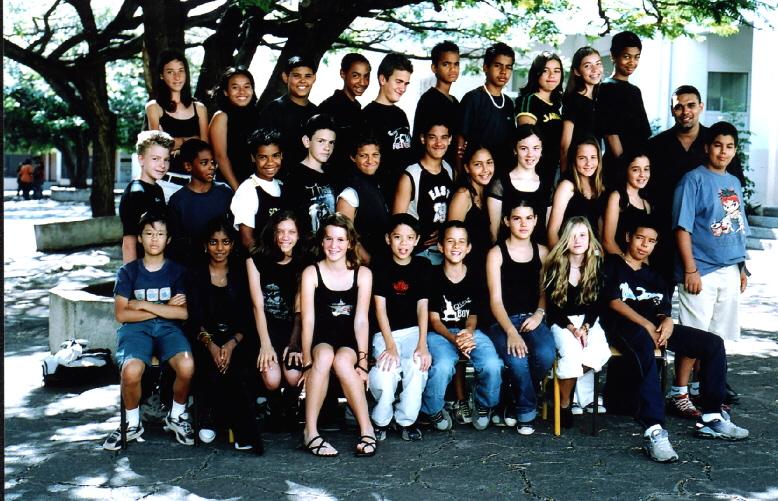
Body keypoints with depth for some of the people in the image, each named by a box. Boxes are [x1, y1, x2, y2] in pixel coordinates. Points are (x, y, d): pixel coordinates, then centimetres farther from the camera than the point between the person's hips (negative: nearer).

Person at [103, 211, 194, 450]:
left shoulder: (177, 271, 10)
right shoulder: (128, 271, 9)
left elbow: (183, 313, -3)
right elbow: (121, 314, -2)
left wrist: (143, 305, -7)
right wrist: (165, 308, -4)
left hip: (168, 328, 1)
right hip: (136, 329, 0)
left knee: (187, 367, -32)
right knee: (131, 371, -34)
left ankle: (176, 417, -2)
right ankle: (132, 424, -5)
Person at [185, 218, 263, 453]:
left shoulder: (242, 272, 10)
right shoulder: (196, 274, 8)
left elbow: (248, 318, 3)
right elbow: (194, 319, -1)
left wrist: (232, 343, -17)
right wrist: (210, 345, -21)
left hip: (238, 338, 0)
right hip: (206, 339, 0)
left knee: (240, 370, -32)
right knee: (211, 369, -33)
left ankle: (244, 433, -26)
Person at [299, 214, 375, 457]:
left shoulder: (362, 274, 2)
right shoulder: (311, 273, 1)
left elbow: (361, 320, -4)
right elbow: (308, 320, -7)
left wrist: (362, 361, -13)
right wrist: (307, 361, -16)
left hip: (350, 343, 0)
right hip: (321, 341, 0)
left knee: (342, 361, -34)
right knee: (324, 357, -35)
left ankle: (366, 428, -26)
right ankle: (310, 431, -30)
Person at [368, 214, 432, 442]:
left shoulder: (422, 266, 8)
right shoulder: (381, 268, 2)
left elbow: (422, 305, 1)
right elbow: (380, 308, -6)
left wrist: (422, 344, -13)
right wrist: (390, 346, -19)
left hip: (414, 330, 1)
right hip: (385, 333, -1)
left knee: (417, 366, -31)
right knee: (385, 373, -30)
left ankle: (407, 420, -10)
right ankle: (381, 421, -2)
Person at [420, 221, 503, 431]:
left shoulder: (475, 279, 7)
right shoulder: (434, 277, -1)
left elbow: (472, 317, 7)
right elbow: (434, 319, -3)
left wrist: (468, 333, -17)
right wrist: (454, 339, -21)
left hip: (469, 332, 3)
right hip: (439, 333, -2)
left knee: (492, 365, -26)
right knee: (442, 366, -34)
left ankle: (483, 405, 7)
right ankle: (433, 411, -4)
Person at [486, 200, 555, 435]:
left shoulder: (542, 252, 12)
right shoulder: (497, 253, 0)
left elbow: (545, 291, 16)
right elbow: (495, 299, -7)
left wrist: (539, 314, -7)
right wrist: (511, 332, -21)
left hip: (532, 319, 3)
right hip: (503, 320, -3)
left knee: (546, 355, -29)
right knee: (517, 361, -32)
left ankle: (518, 402, -1)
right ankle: (526, 412, -3)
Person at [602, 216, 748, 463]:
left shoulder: (653, 275, 30)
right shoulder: (613, 264, 12)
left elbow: (664, 308, 17)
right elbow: (614, 301, -3)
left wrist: (667, 322, -9)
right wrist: (646, 325, -15)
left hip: (656, 325, 7)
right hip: (624, 325, -7)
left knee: (713, 343, -8)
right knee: (644, 345, -42)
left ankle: (711, 417, -7)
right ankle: (654, 431, -54)